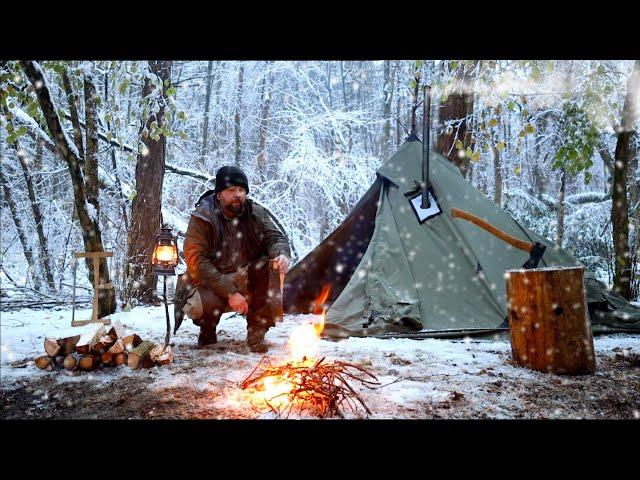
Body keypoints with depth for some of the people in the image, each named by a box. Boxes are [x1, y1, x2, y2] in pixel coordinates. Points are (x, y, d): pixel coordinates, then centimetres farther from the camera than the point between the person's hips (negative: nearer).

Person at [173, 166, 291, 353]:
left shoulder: (257, 214, 1)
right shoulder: (202, 218, -12)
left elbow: (276, 237, -6)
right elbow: (196, 261, -19)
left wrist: (282, 254, -33)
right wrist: (230, 293, -27)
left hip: (248, 282, 3)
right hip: (210, 283, -3)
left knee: (273, 268, -24)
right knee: (198, 306, -34)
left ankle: (257, 330, -10)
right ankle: (208, 328, 7)